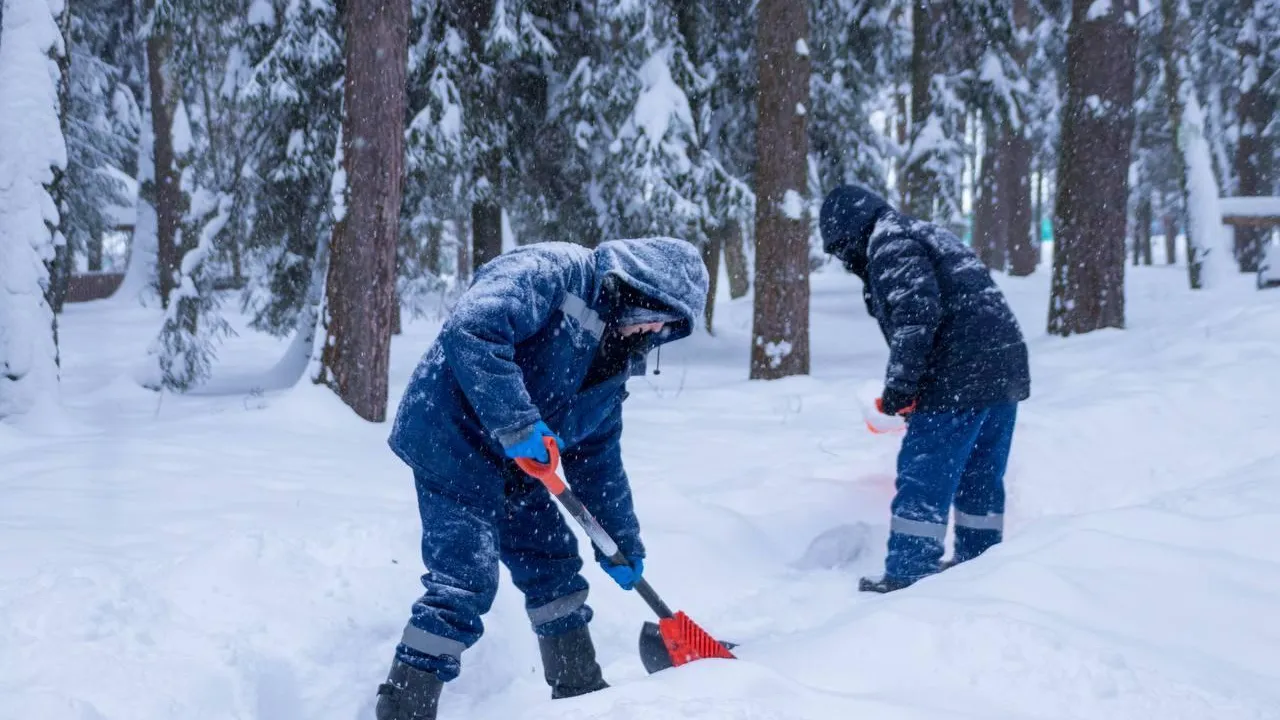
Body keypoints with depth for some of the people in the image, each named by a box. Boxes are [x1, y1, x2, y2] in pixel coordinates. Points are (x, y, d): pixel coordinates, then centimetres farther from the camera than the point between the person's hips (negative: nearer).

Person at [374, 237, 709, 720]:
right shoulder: (549, 272, -18)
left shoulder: (613, 360, 10)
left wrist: (621, 539, 20)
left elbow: (598, 455, 19)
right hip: (452, 441, -9)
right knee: (466, 579, -16)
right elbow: (471, 328, -34)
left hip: (513, 468, 10)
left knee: (554, 563, 15)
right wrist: (516, 422, -36)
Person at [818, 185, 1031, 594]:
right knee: (980, 477, 19)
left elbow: (917, 315, -20)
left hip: (961, 377, -10)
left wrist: (898, 387, -14)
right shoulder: (924, 235, 25)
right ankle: (977, 562, 29)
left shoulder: (889, 245, -6)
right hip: (1005, 371, 10)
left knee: (923, 477, -4)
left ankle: (907, 576, -1)